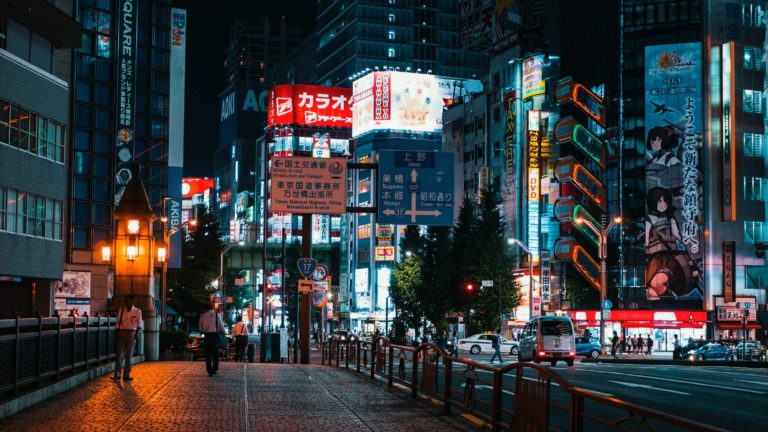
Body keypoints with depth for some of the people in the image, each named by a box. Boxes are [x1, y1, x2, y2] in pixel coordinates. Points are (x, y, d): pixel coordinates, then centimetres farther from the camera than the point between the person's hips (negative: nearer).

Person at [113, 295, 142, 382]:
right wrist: (116, 334, 0)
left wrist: (137, 333, -14)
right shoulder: (121, 310, 9)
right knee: (119, 354, -6)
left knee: (129, 355, 2)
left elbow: (139, 324, 1)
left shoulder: (137, 311, 6)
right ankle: (117, 374, -4)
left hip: (131, 333, -1)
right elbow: (118, 323, 9)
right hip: (121, 333, 1)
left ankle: (126, 375, 6)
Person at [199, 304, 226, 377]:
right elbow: (221, 326, 2)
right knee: (215, 352, 14)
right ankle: (215, 369, 16)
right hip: (215, 334, 1)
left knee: (208, 354, 3)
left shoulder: (203, 316, -3)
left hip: (207, 335, -1)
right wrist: (223, 332, 19)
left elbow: (200, 327, 5)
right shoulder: (217, 315, -4)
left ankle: (210, 371, -2)